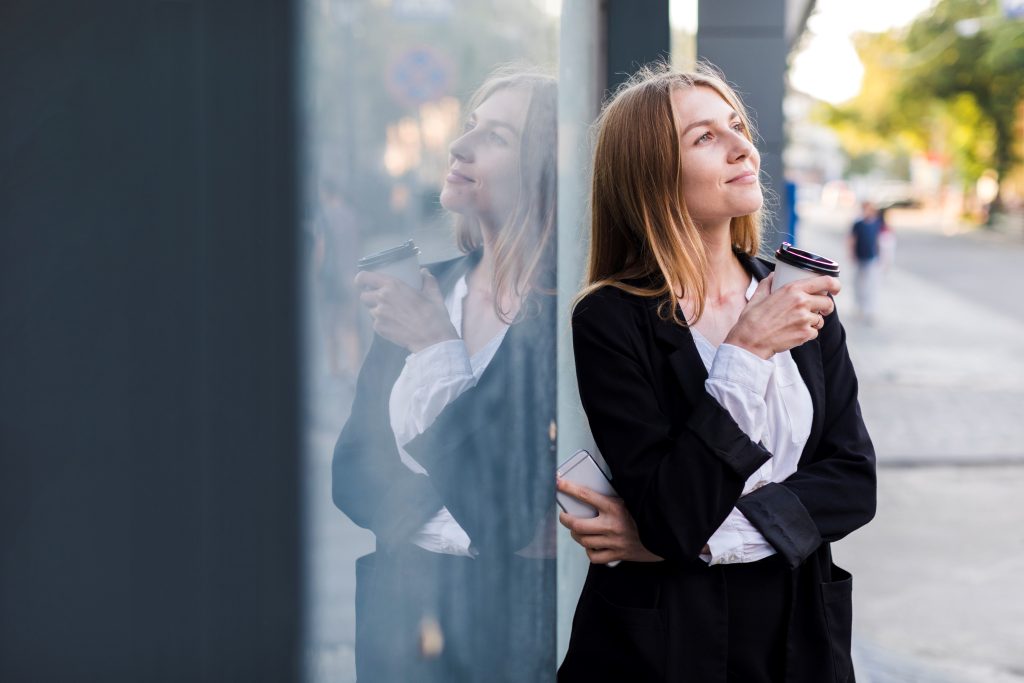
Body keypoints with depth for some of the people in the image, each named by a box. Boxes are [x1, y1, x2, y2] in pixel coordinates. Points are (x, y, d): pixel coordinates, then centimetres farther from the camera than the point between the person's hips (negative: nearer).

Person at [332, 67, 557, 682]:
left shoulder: (562, 316, -12)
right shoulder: (426, 291, 6)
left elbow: (510, 509, -16)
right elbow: (354, 471, 8)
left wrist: (440, 350, -13)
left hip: (517, 608, -3)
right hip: (401, 603, 4)